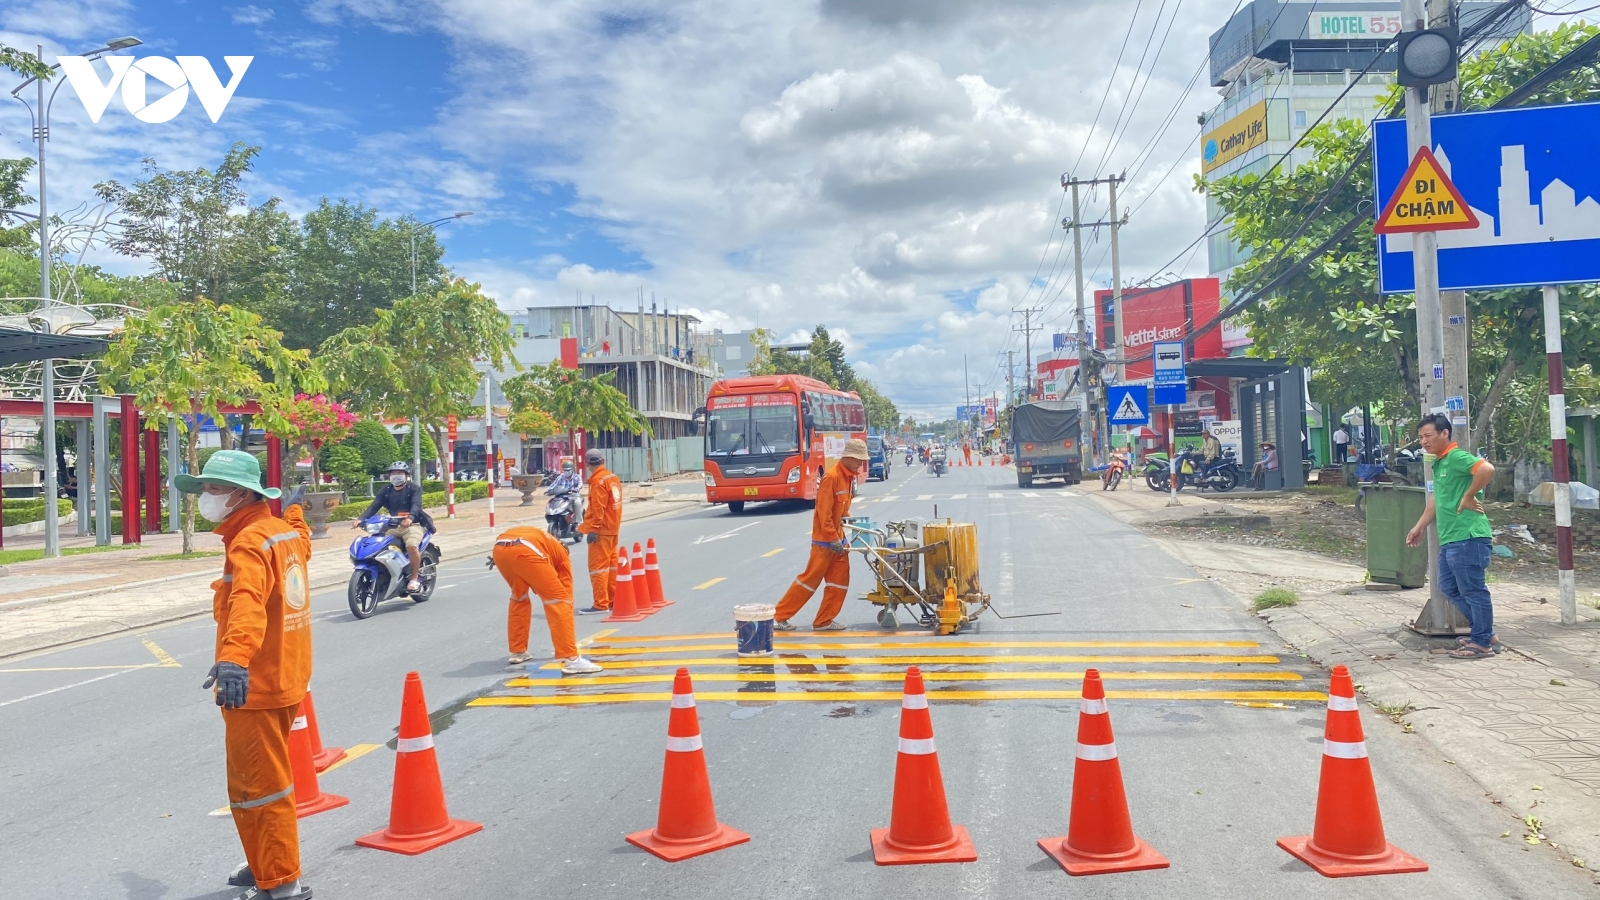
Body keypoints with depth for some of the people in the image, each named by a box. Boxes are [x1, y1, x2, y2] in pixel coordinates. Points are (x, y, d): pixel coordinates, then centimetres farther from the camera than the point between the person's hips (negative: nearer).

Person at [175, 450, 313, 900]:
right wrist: (294, 509, 57)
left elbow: (248, 603, -39)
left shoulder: (249, 542, -20)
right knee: (270, 777, 23)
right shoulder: (285, 531, 9)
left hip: (255, 686, -10)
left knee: (257, 787, -1)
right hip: (286, 678, 10)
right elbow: (301, 543, 36)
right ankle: (269, 863, 38)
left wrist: (234, 658, -54)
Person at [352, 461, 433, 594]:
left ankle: (414, 579, -20)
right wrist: (360, 519, -18)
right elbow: (374, 506, 1)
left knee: (412, 546, -33)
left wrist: (410, 518, -41)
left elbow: (416, 505, -19)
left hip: (413, 524, -5)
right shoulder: (386, 491, 13)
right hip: (393, 526, 5)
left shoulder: (414, 488, -1)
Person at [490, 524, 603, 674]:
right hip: (525, 551, -6)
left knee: (519, 597, 30)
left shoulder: (542, 538, 45)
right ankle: (571, 659, -3)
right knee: (558, 600, 4)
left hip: (499, 549, 6)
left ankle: (517, 652, 38)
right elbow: (566, 592, 34)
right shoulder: (562, 554, 32)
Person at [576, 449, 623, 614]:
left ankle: (601, 604, -7)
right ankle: (613, 599, 18)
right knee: (611, 565, 13)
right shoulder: (613, 477, 10)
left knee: (598, 566, -7)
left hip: (601, 530, -9)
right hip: (613, 528, 9)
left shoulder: (598, 480, -15)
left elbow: (598, 508, -20)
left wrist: (593, 529, -19)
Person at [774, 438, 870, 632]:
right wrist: (833, 539, -21)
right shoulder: (832, 477, -19)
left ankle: (824, 620, 12)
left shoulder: (849, 477, 9)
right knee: (811, 578, -4)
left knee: (840, 579, 6)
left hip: (838, 536, 9)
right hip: (825, 538, -9)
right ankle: (780, 616, 4)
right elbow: (824, 512, -21)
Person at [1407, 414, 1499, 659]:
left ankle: (1482, 642, 9)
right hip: (1449, 540, 11)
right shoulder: (1439, 463, 18)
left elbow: (1487, 469, -31)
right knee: (1449, 588, 17)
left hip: (1468, 538, -11)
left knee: (1474, 591, -1)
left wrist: (1469, 497, -21)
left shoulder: (1457, 457, -13)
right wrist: (1420, 527, 26)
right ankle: (1484, 633, 28)